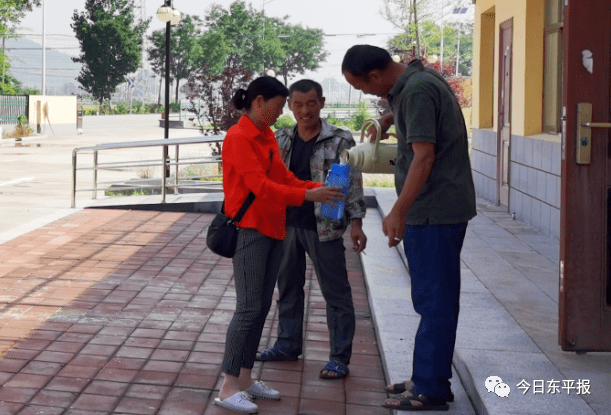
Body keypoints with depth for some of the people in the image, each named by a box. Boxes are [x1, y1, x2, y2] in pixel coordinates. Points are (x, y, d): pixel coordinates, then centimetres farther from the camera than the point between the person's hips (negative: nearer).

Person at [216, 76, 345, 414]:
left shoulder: (267, 136, 12)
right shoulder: (238, 137, -14)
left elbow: (284, 177, 12)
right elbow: (260, 186, -21)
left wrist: (318, 188, -3)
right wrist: (308, 196, -24)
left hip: (272, 230, 9)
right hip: (249, 231, -9)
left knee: (262, 308, 10)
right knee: (248, 308, -10)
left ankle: (245, 379, 17)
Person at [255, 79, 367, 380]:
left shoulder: (340, 140, -7)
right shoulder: (281, 139, 6)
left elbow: (353, 183, -5)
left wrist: (355, 223, -10)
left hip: (324, 228, -5)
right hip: (287, 224, 5)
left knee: (336, 293, 0)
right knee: (288, 288, 16)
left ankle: (339, 357, 8)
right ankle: (288, 345, 30)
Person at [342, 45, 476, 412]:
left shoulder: (417, 91, -18)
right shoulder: (418, 77, 12)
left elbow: (424, 156, -26)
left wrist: (398, 212, -27)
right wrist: (391, 117, 22)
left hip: (434, 211, -10)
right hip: (444, 207, 10)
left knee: (434, 300, -5)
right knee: (434, 299, 15)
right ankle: (428, 378, 24)